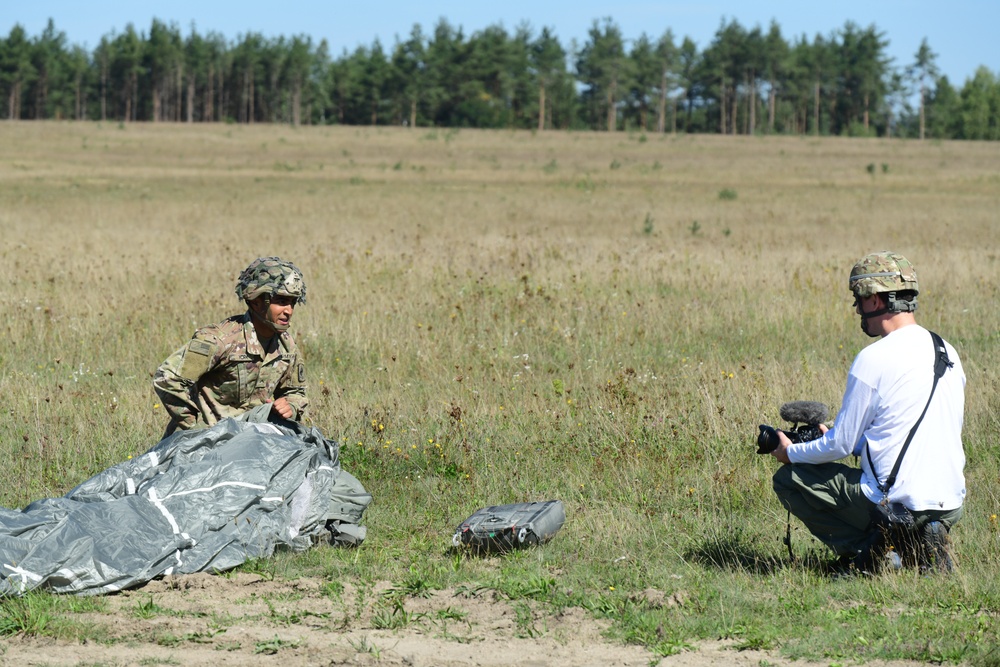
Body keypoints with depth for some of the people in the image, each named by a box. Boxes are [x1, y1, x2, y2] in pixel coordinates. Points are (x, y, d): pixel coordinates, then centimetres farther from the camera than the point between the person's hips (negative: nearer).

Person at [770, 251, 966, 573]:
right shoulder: (949, 354, 9)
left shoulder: (874, 360, -14)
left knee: (788, 479, 9)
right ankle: (919, 542, 9)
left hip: (898, 504, -7)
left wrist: (791, 452, 12)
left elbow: (839, 445, -7)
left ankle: (873, 553, -2)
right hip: (951, 507, 7)